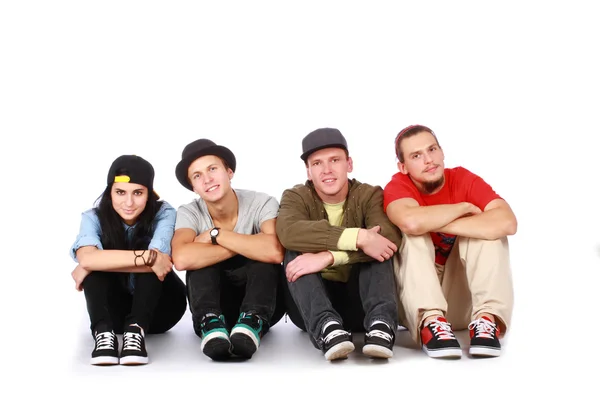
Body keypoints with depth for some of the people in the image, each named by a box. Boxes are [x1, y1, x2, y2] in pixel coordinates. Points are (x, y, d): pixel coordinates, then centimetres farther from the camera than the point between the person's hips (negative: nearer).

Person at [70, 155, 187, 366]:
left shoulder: (163, 214, -17)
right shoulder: (94, 217, -14)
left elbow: (161, 260, -37)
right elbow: (87, 258, -37)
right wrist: (146, 257, -43)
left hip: (159, 307, -1)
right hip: (114, 308, 1)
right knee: (96, 262, -26)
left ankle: (136, 331, -42)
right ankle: (103, 333, -41)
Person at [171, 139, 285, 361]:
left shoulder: (262, 203, -15)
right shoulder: (189, 213, -12)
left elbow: (275, 252, -38)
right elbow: (182, 259, -36)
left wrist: (216, 234, -27)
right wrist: (244, 246, -29)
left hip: (261, 304, -1)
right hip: (211, 304, 1)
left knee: (266, 254, -28)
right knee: (198, 258, -25)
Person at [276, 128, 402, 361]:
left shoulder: (370, 195, -2)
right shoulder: (296, 197, -3)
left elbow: (390, 237, -26)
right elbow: (288, 232, -30)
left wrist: (329, 257, -37)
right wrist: (358, 237, -39)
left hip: (358, 301, 0)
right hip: (310, 305, 0)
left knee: (378, 249, -22)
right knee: (295, 253, -25)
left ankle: (380, 326, -42)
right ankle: (327, 328, -46)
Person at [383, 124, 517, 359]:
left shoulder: (464, 179, -7)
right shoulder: (398, 186, -12)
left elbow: (508, 223, -26)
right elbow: (410, 221, -38)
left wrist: (436, 223, -27)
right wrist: (464, 207, -21)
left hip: (463, 296, 2)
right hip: (416, 300, -2)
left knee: (489, 229, -17)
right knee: (413, 234, -24)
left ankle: (486, 318, -31)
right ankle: (431, 322, -38)